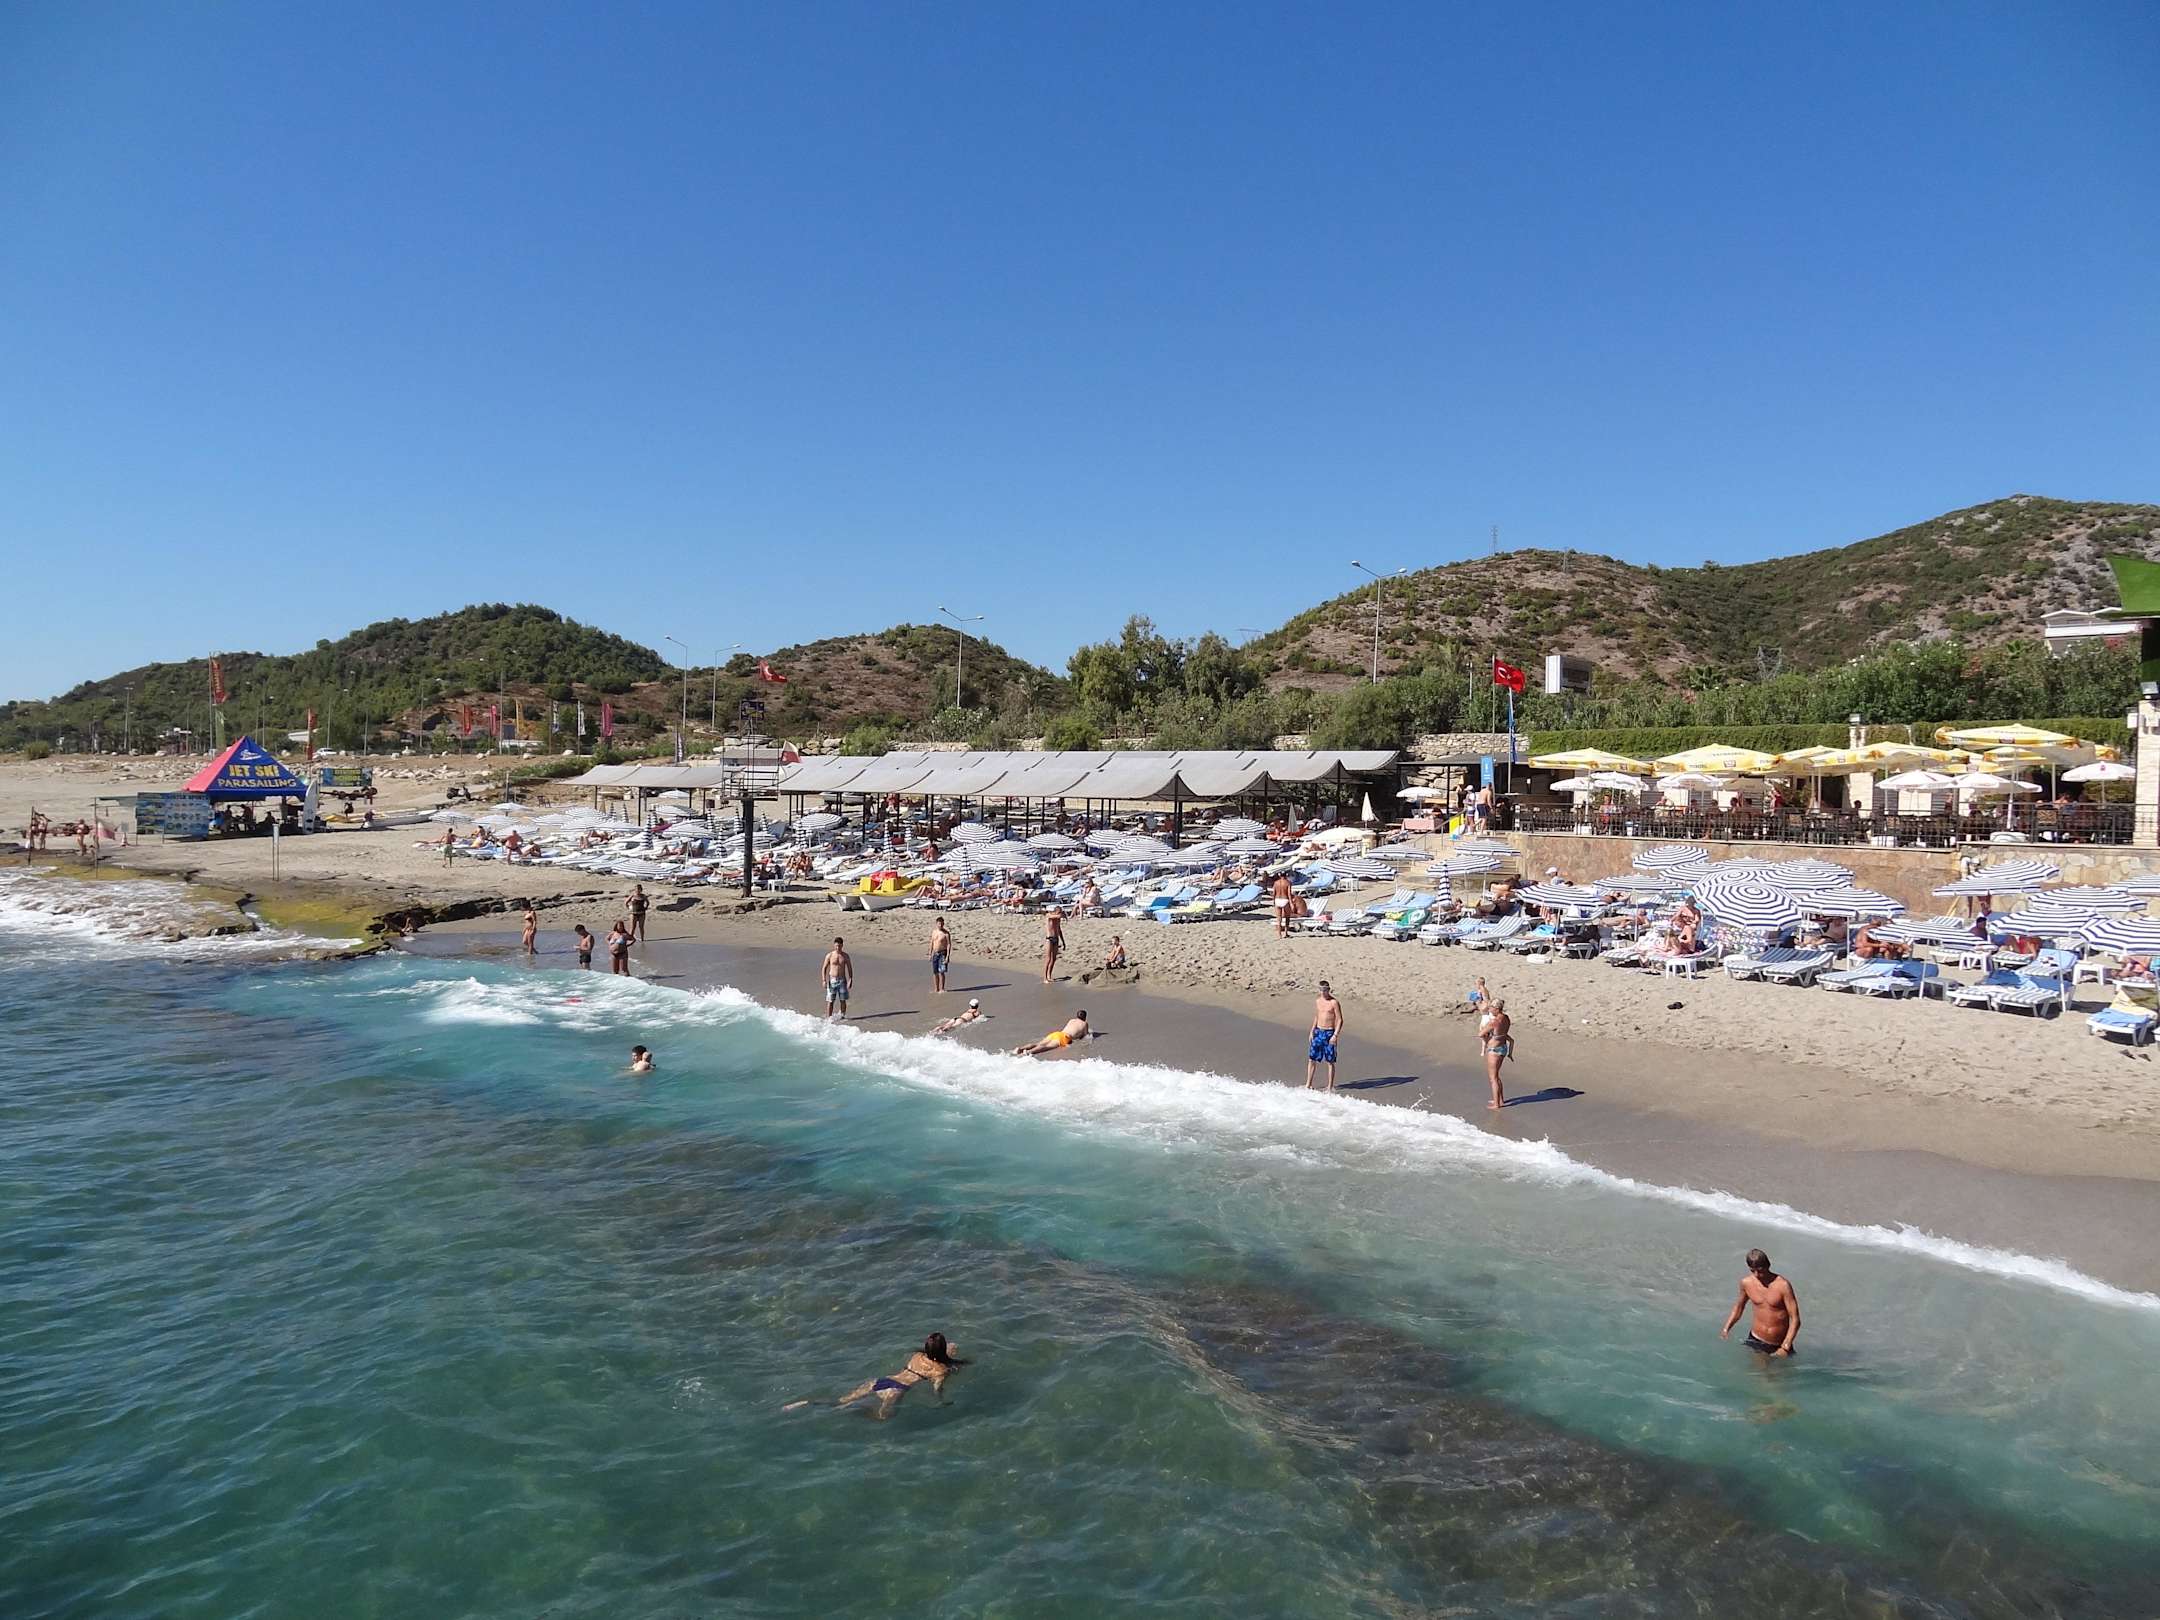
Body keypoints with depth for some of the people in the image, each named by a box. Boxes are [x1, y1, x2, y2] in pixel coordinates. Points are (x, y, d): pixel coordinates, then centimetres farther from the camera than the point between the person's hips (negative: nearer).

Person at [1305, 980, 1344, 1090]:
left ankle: (1330, 1087, 9)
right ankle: (1308, 1084, 13)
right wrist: (1312, 1031, 14)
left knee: (1330, 1062, 1)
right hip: (1318, 1032, 6)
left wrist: (1335, 1035, -19)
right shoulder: (1317, 1001, 8)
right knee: (1311, 1059, 5)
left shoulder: (1334, 1002, -11)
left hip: (1329, 1033, -6)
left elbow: (1340, 1020, -11)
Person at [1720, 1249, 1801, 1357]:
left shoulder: (1782, 1285, -17)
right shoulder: (1746, 1283, -3)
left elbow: (1795, 1320, -16)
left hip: (1779, 1346, -3)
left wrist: (1785, 1348, -23)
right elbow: (1739, 1305, 17)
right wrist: (1726, 1328, 8)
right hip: (1755, 1340, 3)